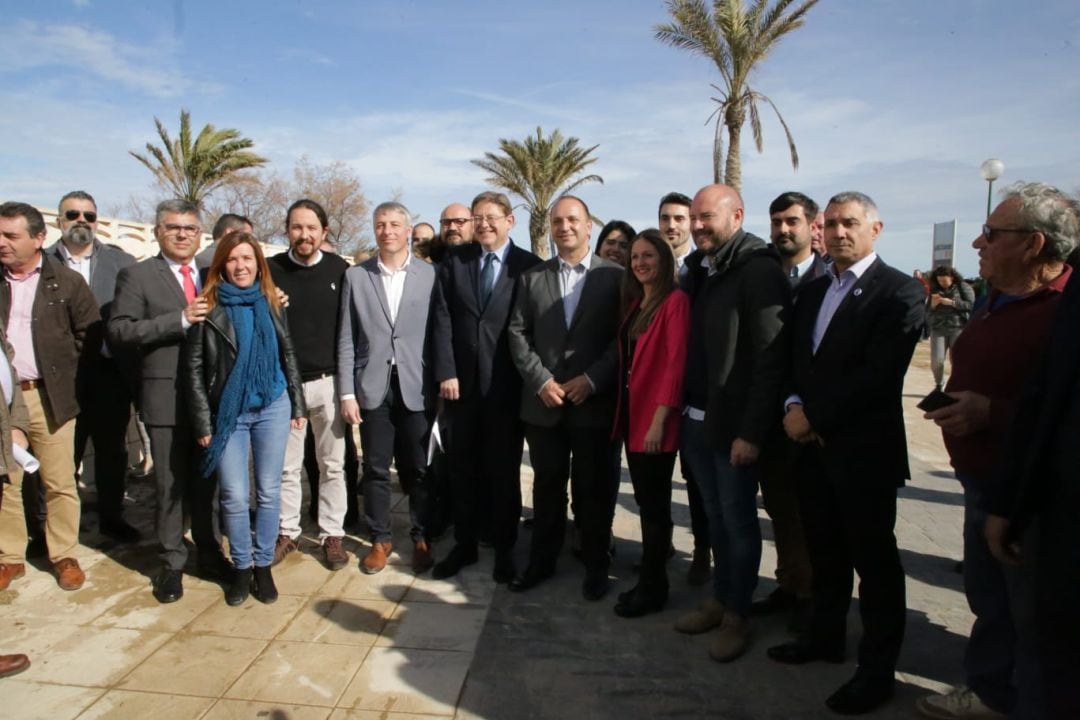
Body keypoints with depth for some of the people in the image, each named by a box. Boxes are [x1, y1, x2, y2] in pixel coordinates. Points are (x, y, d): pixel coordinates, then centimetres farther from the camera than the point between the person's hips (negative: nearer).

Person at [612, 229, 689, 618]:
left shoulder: (675, 300, -11)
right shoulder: (634, 302, 14)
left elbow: (675, 362, -17)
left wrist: (660, 419, -20)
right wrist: (623, 410, 8)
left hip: (655, 416, -8)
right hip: (632, 412, 8)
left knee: (654, 503, 3)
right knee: (645, 501, 15)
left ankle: (653, 587, 18)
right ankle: (650, 578, 27)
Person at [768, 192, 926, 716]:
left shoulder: (900, 293, -9)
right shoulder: (811, 292, 14)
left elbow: (878, 375, -18)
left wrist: (814, 416, -15)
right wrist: (792, 407, -5)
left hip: (864, 450, -6)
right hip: (812, 443, 7)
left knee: (874, 563, 5)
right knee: (825, 552, 18)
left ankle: (877, 669, 20)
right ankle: (825, 636, 36)